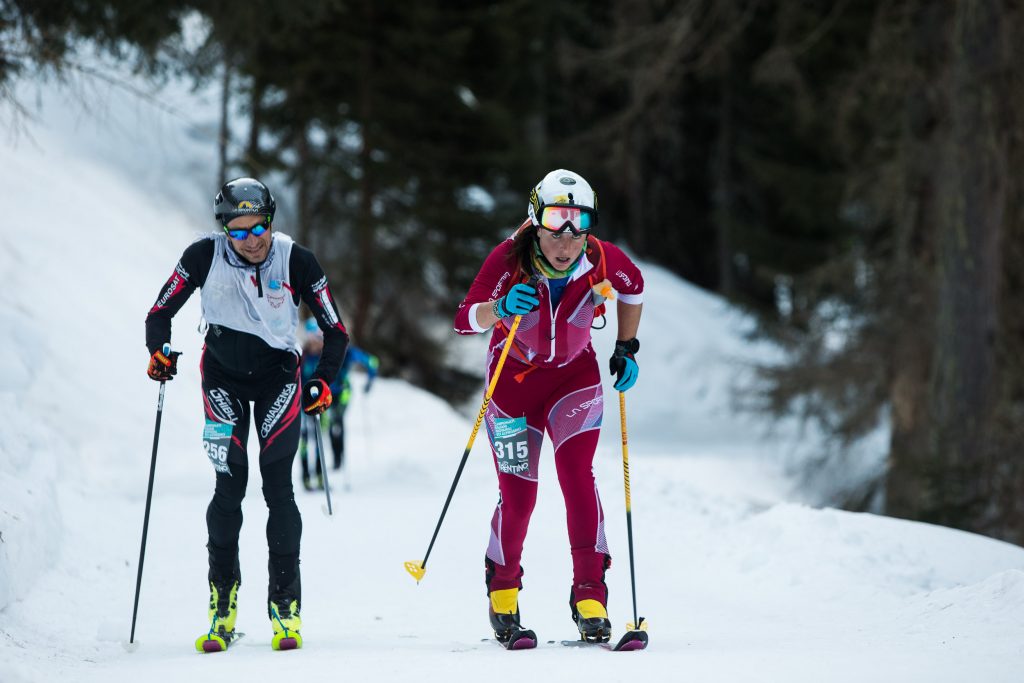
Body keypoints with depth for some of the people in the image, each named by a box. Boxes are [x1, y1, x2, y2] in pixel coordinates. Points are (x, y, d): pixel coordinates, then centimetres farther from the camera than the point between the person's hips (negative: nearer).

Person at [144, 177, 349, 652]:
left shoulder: (296, 261, -15)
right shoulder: (205, 256, -15)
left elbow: (335, 330, -4)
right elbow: (160, 312, -3)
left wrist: (323, 382, -11)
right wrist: (159, 352, -19)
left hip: (278, 373, 0)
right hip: (223, 374, 0)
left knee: (278, 486, -9)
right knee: (229, 485, -10)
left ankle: (285, 608, -5)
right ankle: (222, 608, -2)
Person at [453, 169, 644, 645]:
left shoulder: (601, 259, -21)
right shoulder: (510, 258, -26)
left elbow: (634, 286, 3)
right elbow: (464, 320, -32)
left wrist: (626, 348, -1)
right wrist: (500, 308, -51)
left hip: (573, 374, 1)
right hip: (514, 375, -1)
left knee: (576, 473, -19)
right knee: (518, 493, -4)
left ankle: (589, 593, -14)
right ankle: (503, 590, 20)